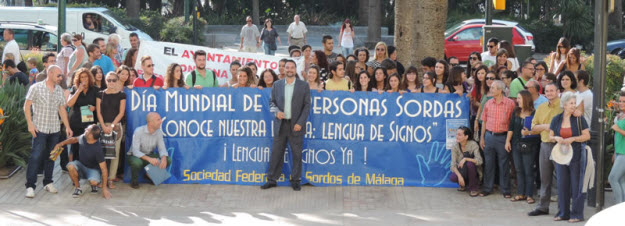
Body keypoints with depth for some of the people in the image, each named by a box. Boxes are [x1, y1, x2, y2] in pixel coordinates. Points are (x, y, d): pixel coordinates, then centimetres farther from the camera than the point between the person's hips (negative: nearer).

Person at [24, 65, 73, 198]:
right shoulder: (36, 88, -4)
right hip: (39, 128, -5)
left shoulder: (59, 90, 10)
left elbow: (62, 109, 15)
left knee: (50, 156, 9)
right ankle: (30, 186, -6)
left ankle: (48, 182, 20)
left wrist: (67, 127, 11)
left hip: (54, 129, 5)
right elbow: (26, 106, -4)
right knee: (36, 156, -8)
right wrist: (30, 124, -12)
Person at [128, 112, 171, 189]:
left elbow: (162, 149, -8)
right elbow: (135, 151, -28)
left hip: (149, 156, 5)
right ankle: (134, 181, -7)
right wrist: (149, 159, -43)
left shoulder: (159, 132, -9)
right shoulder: (139, 131, -24)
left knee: (168, 160, -17)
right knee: (137, 162, -41)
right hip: (135, 156, -5)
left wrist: (164, 158, -32)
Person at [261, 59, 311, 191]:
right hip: (280, 124, 2)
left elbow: (307, 105, 0)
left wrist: (300, 123, -9)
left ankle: (295, 180, 12)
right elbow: (273, 101, 14)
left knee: (297, 154, 3)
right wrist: (277, 111, -9)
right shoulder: (277, 85, 9)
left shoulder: (303, 85, 2)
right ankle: (272, 179, 12)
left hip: (296, 125, -2)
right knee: (276, 152, 4)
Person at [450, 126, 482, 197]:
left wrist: (465, 159, -38)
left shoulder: (473, 144, -17)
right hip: (461, 170, 2)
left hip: (473, 171, -2)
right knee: (453, 178, -31)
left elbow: (479, 161, -26)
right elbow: (453, 165, -14)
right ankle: (463, 184, 6)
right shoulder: (455, 147, -9)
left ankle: (473, 188, -16)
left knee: (470, 163, -35)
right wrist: (459, 176, -29)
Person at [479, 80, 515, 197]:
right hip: (489, 136, 3)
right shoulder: (488, 103, 6)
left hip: (502, 136, -3)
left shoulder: (510, 103, -4)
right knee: (488, 163, 8)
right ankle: (487, 188, 17)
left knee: (504, 164, 3)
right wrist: (482, 138, 8)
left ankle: (505, 190, 11)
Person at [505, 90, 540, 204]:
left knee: (528, 171, 0)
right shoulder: (516, 112, 9)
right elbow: (511, 127, 11)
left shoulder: (534, 113, -9)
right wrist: (508, 141, 8)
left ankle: (529, 195, 7)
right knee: (519, 170, 10)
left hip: (528, 146, -6)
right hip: (516, 144, 6)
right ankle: (521, 194, 17)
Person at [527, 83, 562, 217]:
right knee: (545, 177, 10)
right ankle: (542, 207, 17)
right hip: (545, 144, 6)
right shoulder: (541, 108, 14)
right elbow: (534, 127, 13)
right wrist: (545, 126, -5)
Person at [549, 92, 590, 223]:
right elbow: (550, 136, 12)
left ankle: (577, 214, 4)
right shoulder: (556, 120, 6)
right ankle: (563, 213, 17)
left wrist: (572, 139, -16)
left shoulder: (579, 119, -3)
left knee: (577, 185, -2)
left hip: (576, 155, -3)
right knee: (562, 184, 7)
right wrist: (556, 138, -10)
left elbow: (587, 136, -5)